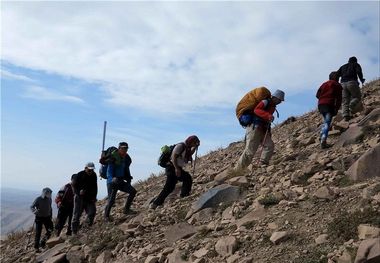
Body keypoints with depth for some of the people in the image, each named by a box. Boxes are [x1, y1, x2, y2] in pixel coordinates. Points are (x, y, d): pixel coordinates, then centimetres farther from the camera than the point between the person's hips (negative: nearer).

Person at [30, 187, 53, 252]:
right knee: (38, 233, -2)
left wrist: (51, 215, 15)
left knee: (50, 231, -1)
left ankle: (42, 243, 18)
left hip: (47, 217, 5)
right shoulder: (38, 199, -14)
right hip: (39, 218, -5)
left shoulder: (49, 199, 2)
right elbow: (31, 207, -12)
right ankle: (36, 247, 10)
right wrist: (34, 211, -33)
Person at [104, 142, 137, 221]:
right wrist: (112, 179, -38)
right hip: (112, 182, -7)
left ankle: (126, 209, 6)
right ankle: (106, 215, 14)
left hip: (121, 181, 7)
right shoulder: (113, 157, -16)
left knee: (133, 191, -7)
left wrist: (128, 178, 15)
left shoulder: (126, 158, 6)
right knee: (111, 200, -10)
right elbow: (109, 170, -22)